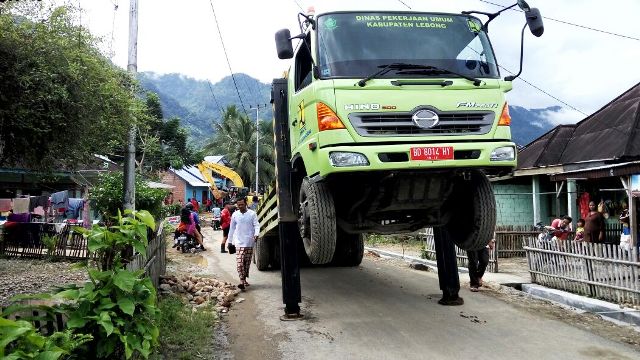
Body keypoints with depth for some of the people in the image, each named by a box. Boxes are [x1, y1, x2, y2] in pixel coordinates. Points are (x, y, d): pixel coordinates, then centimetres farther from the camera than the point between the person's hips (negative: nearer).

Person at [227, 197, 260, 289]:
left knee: (247, 261, 8)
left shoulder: (252, 214, -1)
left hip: (249, 242, 0)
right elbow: (232, 228, 12)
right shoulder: (235, 215, 5)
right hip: (239, 242, 0)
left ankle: (244, 279, 22)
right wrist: (230, 241, 14)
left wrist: (256, 234, -25)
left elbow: (256, 225, -5)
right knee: (240, 261, -13)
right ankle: (242, 281, -17)